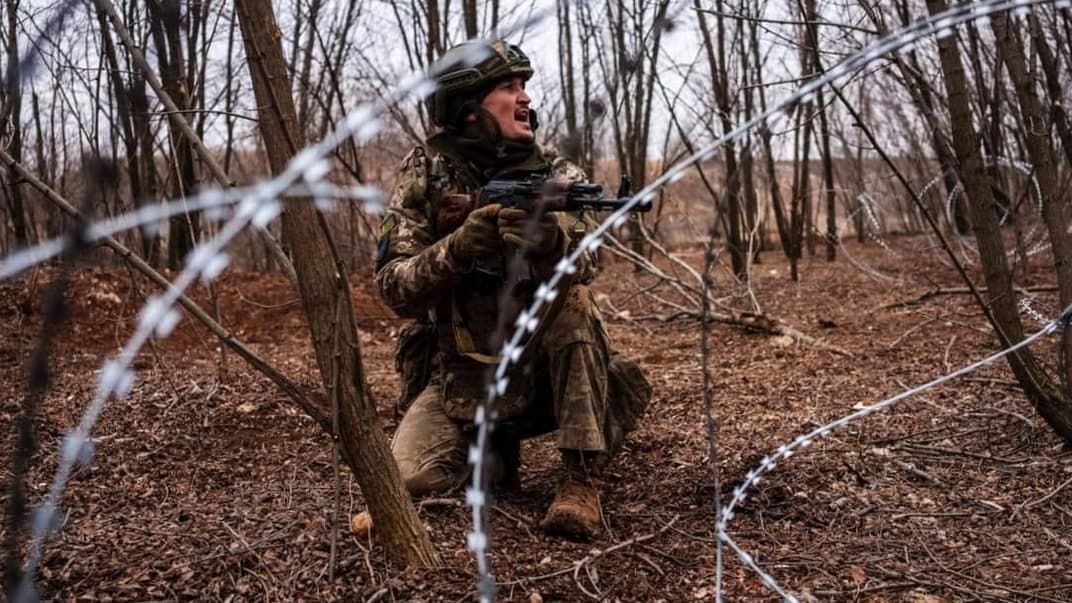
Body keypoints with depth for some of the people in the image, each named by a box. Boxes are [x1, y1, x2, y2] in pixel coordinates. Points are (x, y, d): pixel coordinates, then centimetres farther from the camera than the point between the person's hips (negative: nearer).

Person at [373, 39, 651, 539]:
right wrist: (458, 246, -31)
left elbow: (579, 266, -23)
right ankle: (494, 453, 12)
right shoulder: (425, 176, -6)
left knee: (573, 300, -29)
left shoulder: (555, 177, -6)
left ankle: (581, 478, -22)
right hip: (461, 376, 0)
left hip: (541, 364, 0)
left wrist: (548, 240, -46)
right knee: (413, 477, -21)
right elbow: (394, 288, -13)